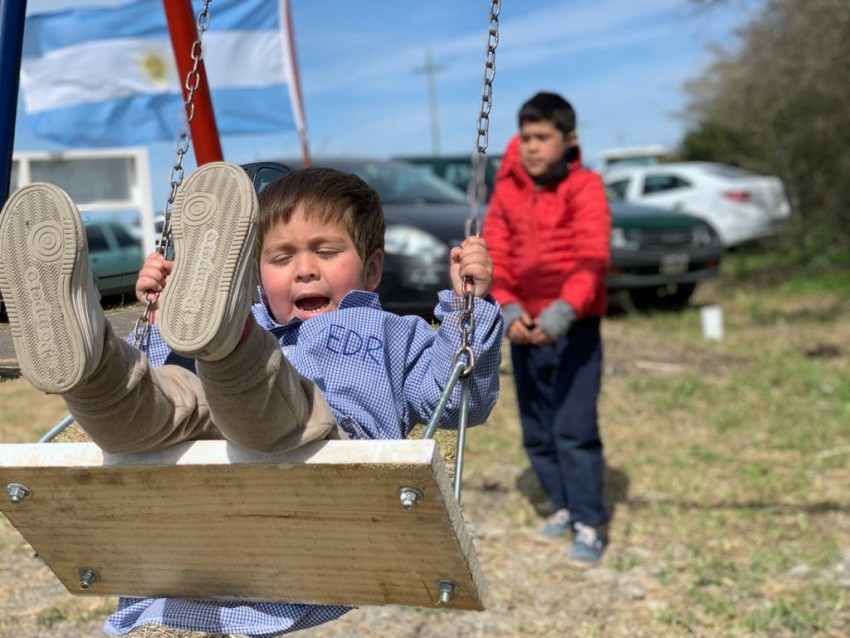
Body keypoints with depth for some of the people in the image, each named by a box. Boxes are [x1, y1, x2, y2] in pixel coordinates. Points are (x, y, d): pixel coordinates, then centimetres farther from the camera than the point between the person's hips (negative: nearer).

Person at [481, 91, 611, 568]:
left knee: (574, 428, -11)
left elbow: (593, 259, -18)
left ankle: (589, 525, -2)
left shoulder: (584, 188, -8)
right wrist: (508, 310, -15)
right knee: (537, 431, 11)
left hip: (574, 328, -5)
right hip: (524, 328, 5)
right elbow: (494, 258, 1)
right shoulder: (507, 191, 5)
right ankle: (564, 506, 28)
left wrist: (562, 313, -31)